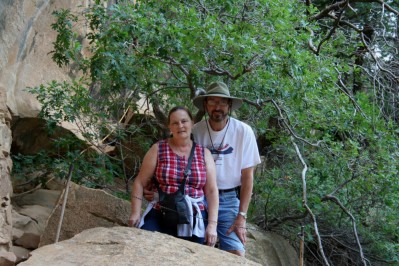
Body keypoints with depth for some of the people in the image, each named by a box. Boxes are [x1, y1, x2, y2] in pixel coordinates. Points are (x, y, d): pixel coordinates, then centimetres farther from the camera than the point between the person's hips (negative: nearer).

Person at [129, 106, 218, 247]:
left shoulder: (204, 153, 7)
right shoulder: (158, 149, 3)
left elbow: (211, 190, 4)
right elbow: (140, 183, 4)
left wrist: (212, 224, -3)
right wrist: (136, 213, -5)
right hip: (160, 216, -1)